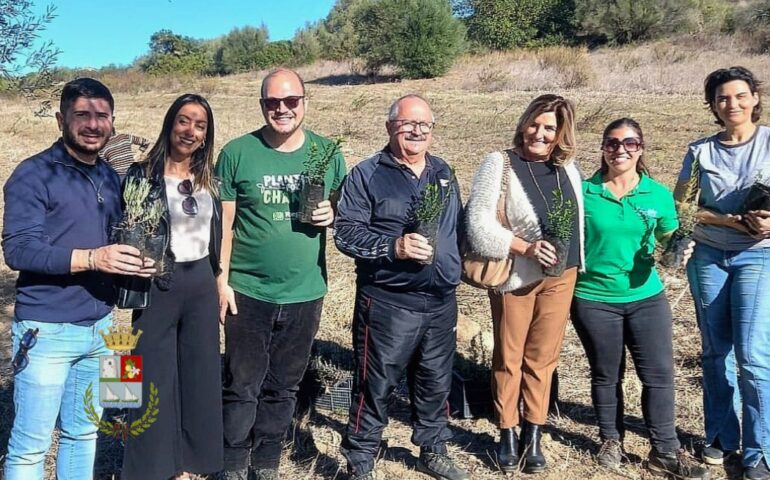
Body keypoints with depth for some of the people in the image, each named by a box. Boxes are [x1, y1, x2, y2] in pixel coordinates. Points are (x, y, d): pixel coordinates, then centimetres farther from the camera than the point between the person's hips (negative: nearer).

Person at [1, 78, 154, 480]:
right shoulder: (34, 174, -10)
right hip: (47, 329, -6)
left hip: (100, 326, 6)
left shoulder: (110, 178, 10)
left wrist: (136, 260, -4)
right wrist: (91, 258, -28)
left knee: (83, 433, 17)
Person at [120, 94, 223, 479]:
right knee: (154, 380, 5)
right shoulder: (142, 174, -8)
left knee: (198, 376, 13)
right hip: (158, 286, -5)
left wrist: (220, 282, 12)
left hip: (202, 284, 5)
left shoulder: (208, 179, 8)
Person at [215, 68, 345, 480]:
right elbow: (223, 224, -3)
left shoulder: (327, 152, 2)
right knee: (242, 387, 7)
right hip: (248, 291, -2)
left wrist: (332, 214, -11)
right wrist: (221, 280, -7)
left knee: (284, 388, 15)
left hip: (305, 293, 2)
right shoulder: (237, 153, -5)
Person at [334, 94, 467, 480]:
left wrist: (455, 268, 16)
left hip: (441, 302, 6)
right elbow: (346, 232, -11)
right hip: (387, 303, -5)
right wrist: (393, 247, -23)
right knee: (375, 387, 2)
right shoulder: (367, 174, -6)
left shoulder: (443, 173, 13)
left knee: (436, 383, 17)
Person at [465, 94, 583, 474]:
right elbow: (478, 224, -18)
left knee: (543, 357, 11)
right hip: (515, 277, -4)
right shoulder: (500, 163, -11)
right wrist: (526, 248, -25)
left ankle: (533, 436, 24)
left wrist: (573, 264, 11)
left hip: (561, 276, 4)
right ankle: (507, 435, 25)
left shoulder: (569, 168, 5)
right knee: (509, 358, 10)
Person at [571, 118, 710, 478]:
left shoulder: (659, 195, -1)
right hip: (594, 299, -1)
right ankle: (611, 440, 32)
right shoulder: (583, 192, -6)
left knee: (659, 374, 3)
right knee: (606, 375, 13)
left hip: (647, 297, 2)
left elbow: (670, 239, 8)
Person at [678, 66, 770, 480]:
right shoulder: (701, 151, 3)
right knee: (715, 351, 10)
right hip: (708, 256, 3)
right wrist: (730, 221, -14)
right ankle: (721, 437, 25)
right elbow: (679, 205, 0)